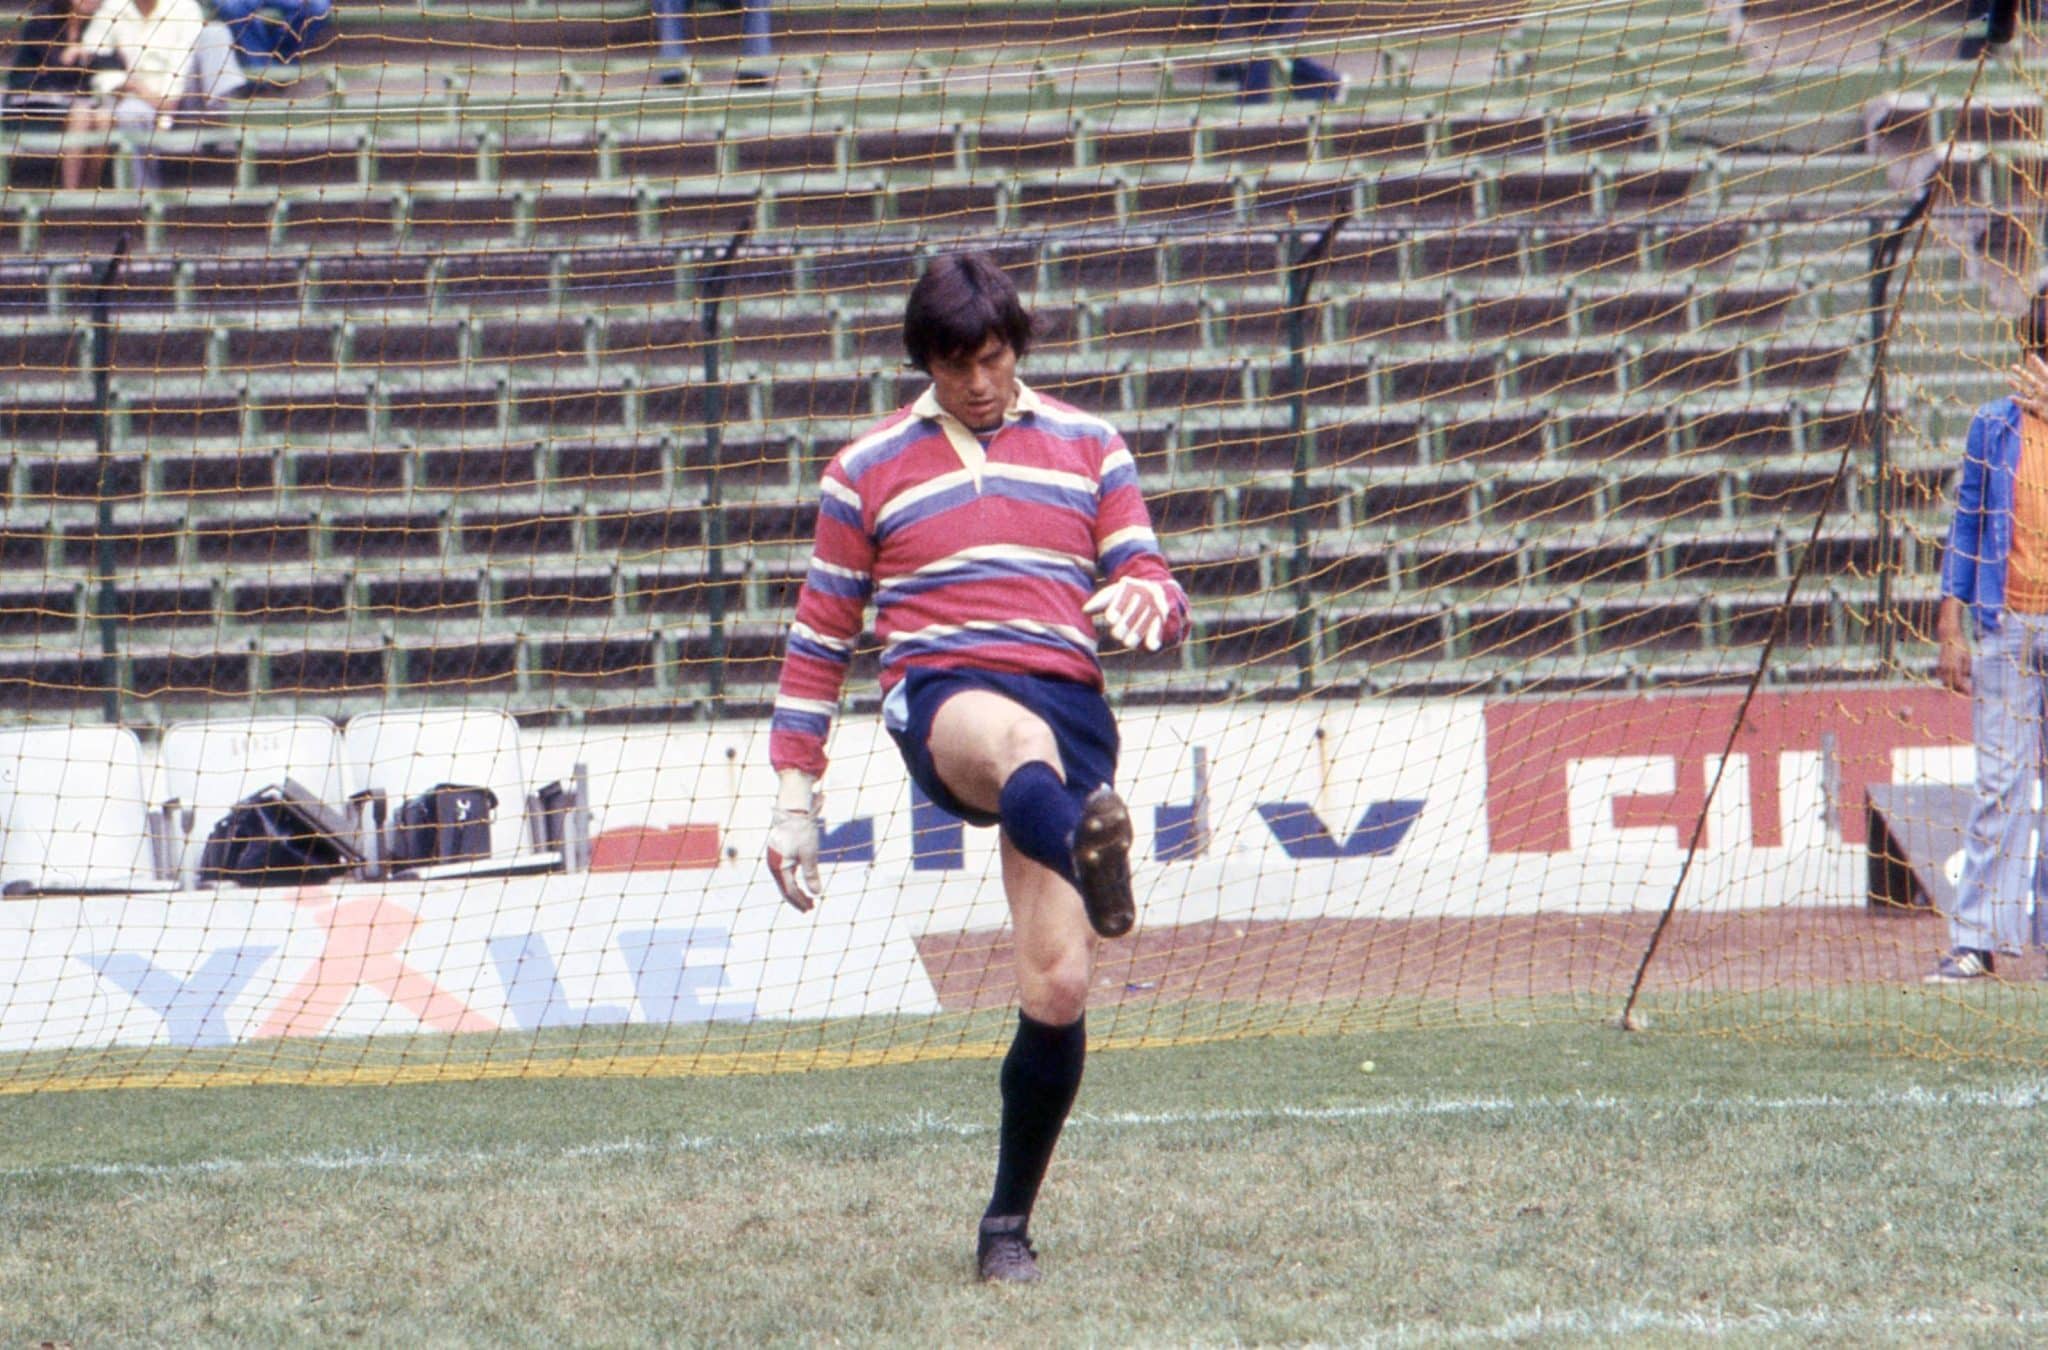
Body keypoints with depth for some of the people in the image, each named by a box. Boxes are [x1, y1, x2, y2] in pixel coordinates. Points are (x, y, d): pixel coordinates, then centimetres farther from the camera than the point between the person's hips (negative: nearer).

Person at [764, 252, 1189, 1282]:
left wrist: (1148, 599, -12)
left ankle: (1008, 1223, 5)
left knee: (1057, 985, -10)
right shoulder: (868, 471, 16)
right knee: (1018, 741, -43)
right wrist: (793, 797, 13)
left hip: (1069, 698, 2)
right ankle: (1090, 852, -79)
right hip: (940, 693, -2)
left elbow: (1152, 589, 15)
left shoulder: (1088, 449, 19)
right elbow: (819, 637, 18)